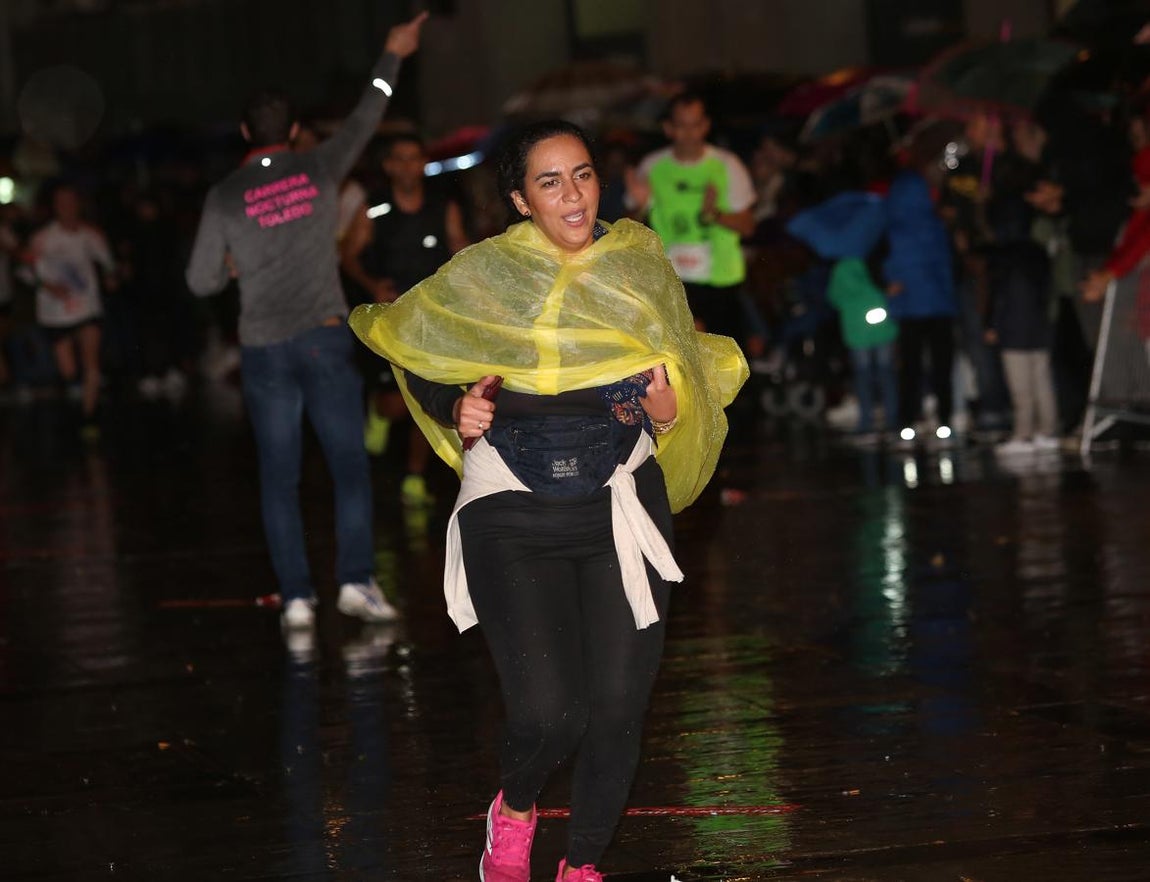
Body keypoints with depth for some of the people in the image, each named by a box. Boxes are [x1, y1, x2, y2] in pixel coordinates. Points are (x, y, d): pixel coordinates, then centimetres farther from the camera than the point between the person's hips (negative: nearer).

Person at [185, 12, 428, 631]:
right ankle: (356, 580, -5)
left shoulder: (225, 197, -1)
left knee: (279, 479, 5)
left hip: (263, 348, 1)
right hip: (324, 335, 0)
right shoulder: (318, 170, 0)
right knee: (349, 465, 4)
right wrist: (391, 56, 30)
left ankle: (296, 596, 1)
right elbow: (364, 119, 17)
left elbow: (201, 281, 4)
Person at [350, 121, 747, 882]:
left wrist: (671, 411, -9)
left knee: (618, 707, -2)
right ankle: (515, 811, 24)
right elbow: (419, 361, 9)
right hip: (513, 517, -2)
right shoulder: (482, 276, -3)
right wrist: (459, 412, -10)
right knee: (546, 714, -11)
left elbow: (690, 381, 13)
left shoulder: (639, 263, 4)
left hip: (622, 510, 2)